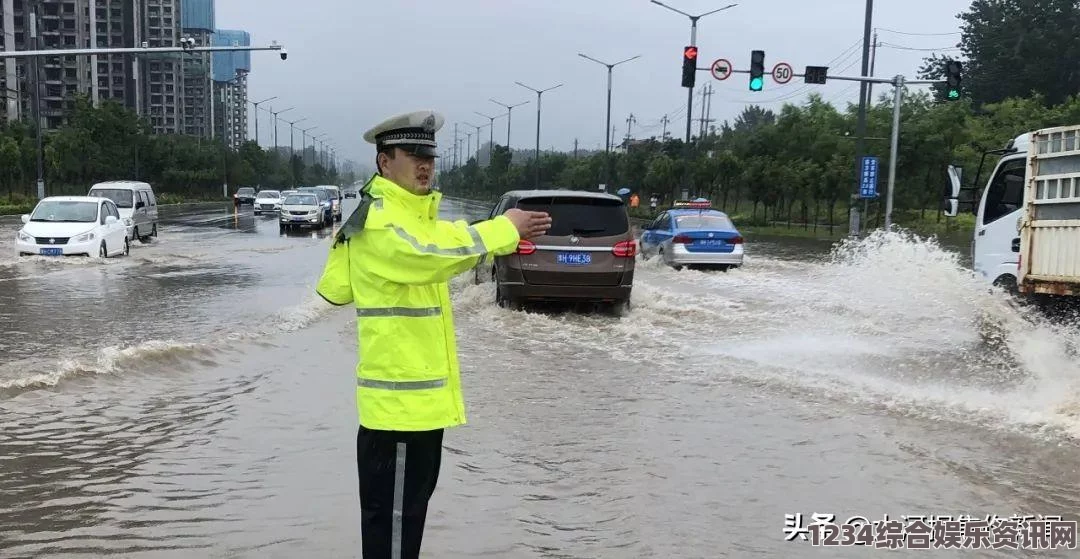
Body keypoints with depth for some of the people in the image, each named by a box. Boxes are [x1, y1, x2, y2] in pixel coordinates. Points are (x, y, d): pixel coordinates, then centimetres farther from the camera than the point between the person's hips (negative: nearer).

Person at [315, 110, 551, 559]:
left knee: (412, 500, 21)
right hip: (398, 394, -10)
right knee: (392, 510, -2)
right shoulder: (378, 218, -16)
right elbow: (427, 255, -36)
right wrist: (505, 230, -29)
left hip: (423, 389, 10)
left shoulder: (411, 213, 16)